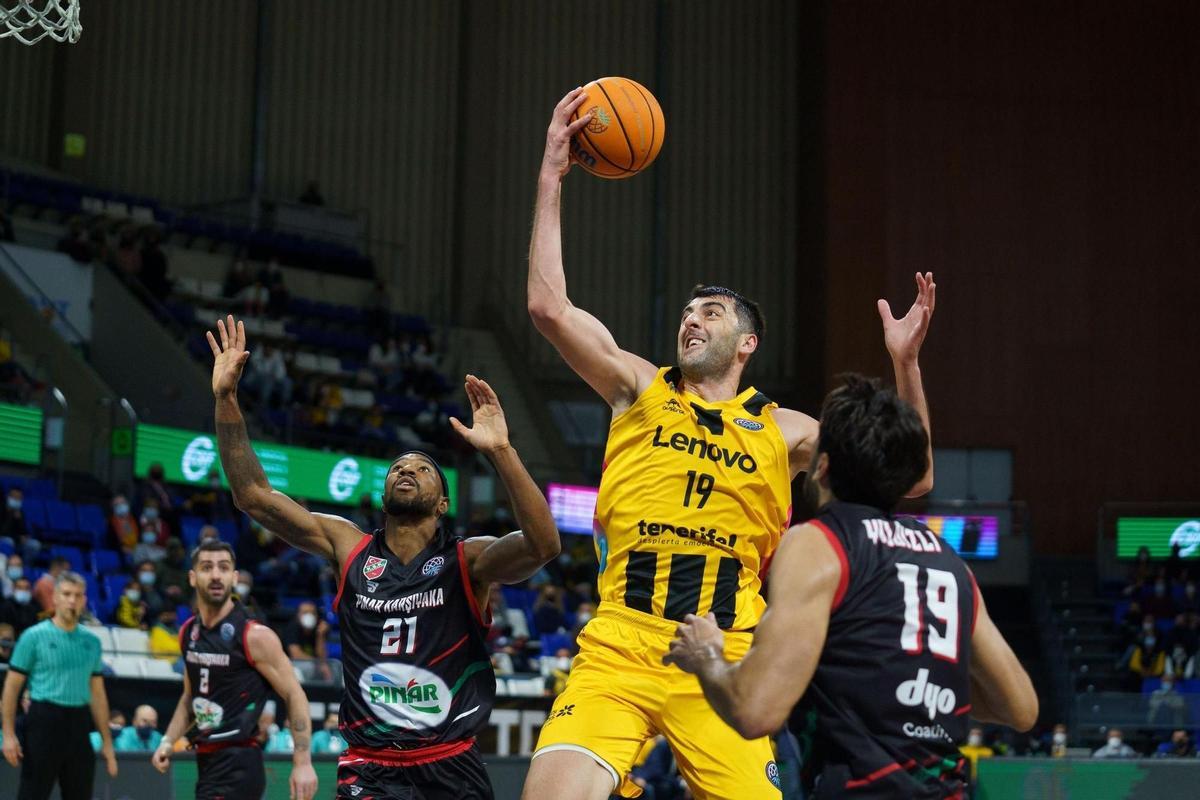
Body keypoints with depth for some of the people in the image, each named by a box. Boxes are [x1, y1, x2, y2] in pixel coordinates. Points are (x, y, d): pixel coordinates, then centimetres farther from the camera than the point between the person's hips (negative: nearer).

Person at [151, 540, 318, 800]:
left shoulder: (255, 637, -12)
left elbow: (294, 695, -10)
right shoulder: (188, 633, 9)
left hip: (238, 766, -8)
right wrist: (168, 741, 12)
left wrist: (302, 763, -17)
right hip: (206, 760, 8)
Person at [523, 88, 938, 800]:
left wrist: (906, 366, -4)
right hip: (618, 647, -1)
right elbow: (549, 307, -1)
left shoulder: (781, 430, 12)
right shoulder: (641, 389, 11)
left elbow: (912, 480, 8)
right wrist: (552, 177, -2)